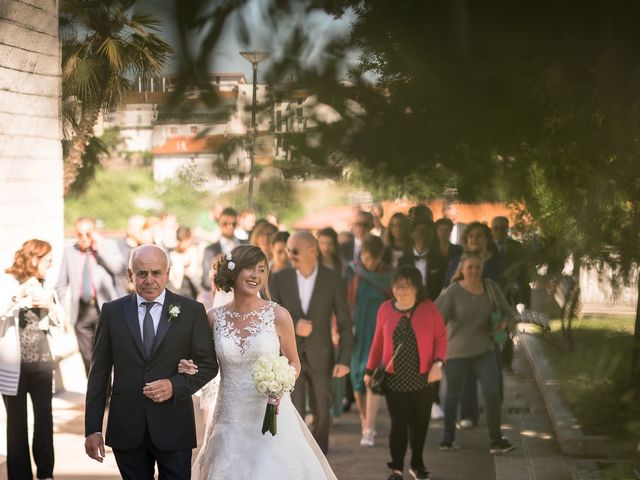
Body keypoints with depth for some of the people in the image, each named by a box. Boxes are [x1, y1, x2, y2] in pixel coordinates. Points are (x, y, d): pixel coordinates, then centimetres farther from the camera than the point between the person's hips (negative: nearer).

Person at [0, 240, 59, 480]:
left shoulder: (40, 285, 12)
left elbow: (56, 321, 17)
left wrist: (49, 305, -1)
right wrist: (20, 295, -26)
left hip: (42, 361, 5)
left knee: (45, 417, 5)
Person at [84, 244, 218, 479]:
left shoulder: (192, 311, 0)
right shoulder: (112, 312, 4)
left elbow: (208, 364, 4)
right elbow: (99, 372, 5)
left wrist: (176, 386, -15)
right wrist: (92, 429, 1)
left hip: (173, 427, -1)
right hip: (126, 429, 1)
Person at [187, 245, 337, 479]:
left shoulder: (278, 315, -5)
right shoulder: (214, 317, 0)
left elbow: (294, 363, 5)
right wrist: (189, 367, -7)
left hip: (270, 414, -2)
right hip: (230, 419, 2)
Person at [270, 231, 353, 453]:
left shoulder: (333, 279, -5)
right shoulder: (279, 279, -2)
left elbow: (345, 322, -1)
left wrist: (344, 359, -7)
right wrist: (293, 325, -18)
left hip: (320, 357, 1)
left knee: (321, 414, 12)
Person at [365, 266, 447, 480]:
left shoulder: (429, 308, -4)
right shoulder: (385, 309, -1)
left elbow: (441, 338, -1)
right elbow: (378, 342, 7)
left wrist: (438, 363, -15)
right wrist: (370, 370, 10)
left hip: (423, 379, 0)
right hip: (395, 379, 0)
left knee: (420, 423, 11)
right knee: (398, 424, -1)